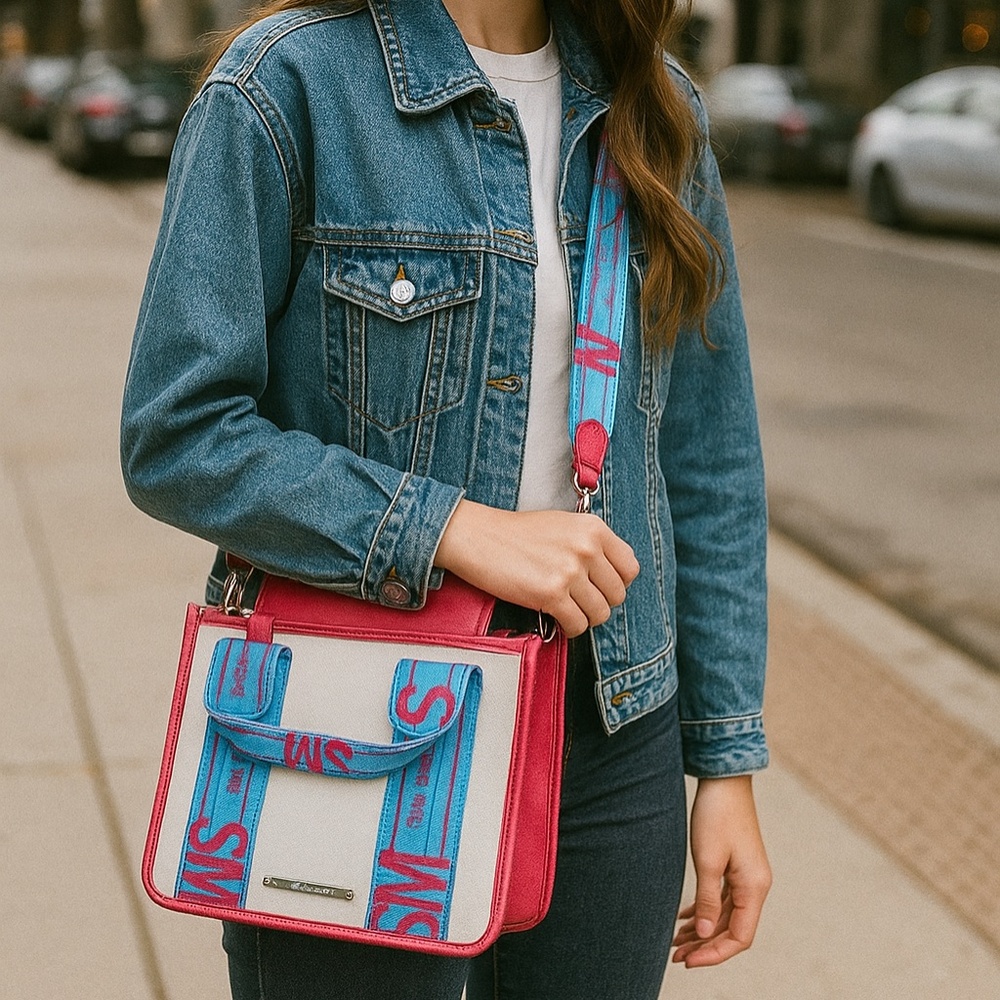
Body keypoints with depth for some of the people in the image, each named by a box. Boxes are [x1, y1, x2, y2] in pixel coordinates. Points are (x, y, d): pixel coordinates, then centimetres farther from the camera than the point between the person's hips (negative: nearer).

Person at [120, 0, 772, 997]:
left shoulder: (654, 109, 5)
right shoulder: (287, 82, -11)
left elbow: (707, 456, 6)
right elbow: (175, 437, -14)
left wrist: (728, 759, 5)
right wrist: (460, 531, -22)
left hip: (610, 742, 5)